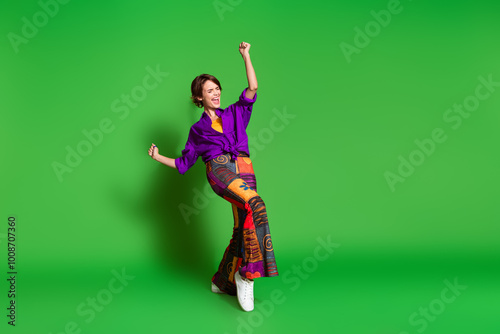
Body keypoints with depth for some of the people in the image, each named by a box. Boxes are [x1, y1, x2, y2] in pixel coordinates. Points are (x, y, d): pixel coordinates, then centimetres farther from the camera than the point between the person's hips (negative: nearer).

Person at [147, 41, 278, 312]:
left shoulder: (235, 114, 24)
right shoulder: (197, 129, 22)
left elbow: (252, 88, 12)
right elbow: (184, 163, 23)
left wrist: (246, 56, 12)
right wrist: (159, 157, 13)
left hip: (243, 169, 3)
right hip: (218, 168, -3)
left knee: (242, 227, -6)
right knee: (256, 205, -31)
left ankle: (223, 281, 12)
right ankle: (247, 272, -27)